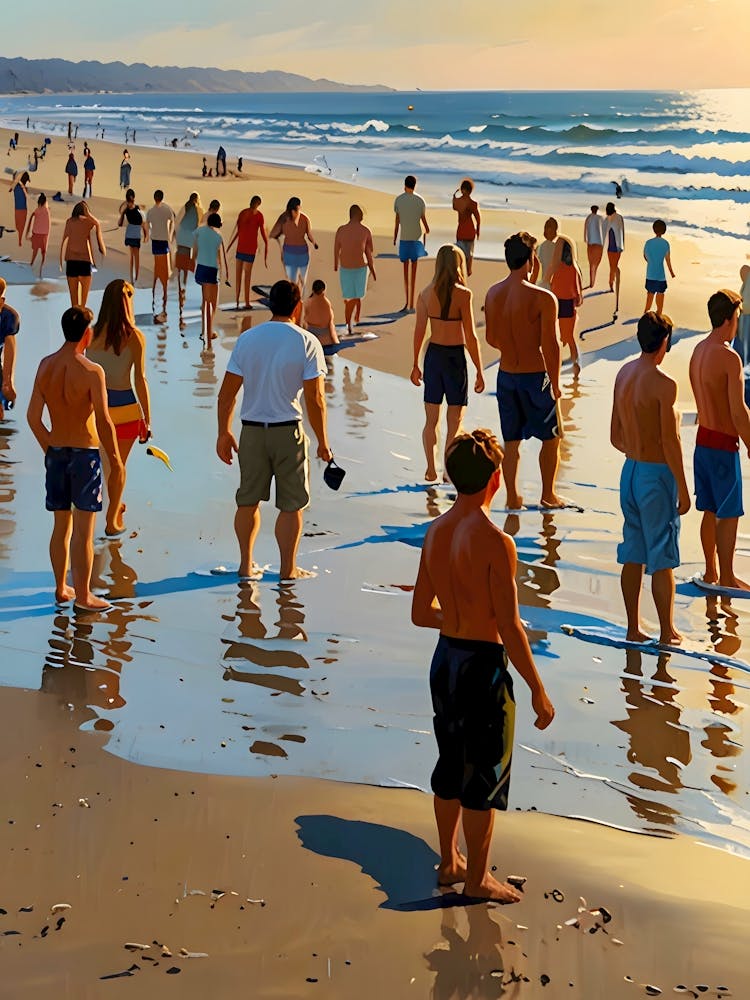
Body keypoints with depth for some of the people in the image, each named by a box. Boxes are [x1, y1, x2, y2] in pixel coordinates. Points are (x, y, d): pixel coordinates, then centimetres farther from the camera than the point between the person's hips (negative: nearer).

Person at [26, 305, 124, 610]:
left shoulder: (45, 366, 1)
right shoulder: (91, 371, -15)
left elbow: (33, 417, 4)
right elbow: (103, 420, -17)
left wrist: (48, 448, 17)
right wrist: (114, 458, -6)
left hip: (56, 454, 6)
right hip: (85, 453, -6)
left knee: (61, 526, 16)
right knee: (83, 530, -1)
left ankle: (61, 588, 25)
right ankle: (83, 596, 3)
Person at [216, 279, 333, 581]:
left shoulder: (247, 338, 1)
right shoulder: (306, 342, -9)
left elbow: (226, 393, 2)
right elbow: (315, 399, -11)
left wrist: (224, 434, 12)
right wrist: (322, 442, -2)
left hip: (252, 431, 3)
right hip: (288, 431, -3)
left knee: (248, 500, 15)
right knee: (291, 505, 8)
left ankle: (246, 564, 23)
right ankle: (288, 569, 13)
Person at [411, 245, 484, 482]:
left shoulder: (426, 293, -1)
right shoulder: (462, 294, -14)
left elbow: (419, 331, 4)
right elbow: (470, 337, -13)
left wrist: (416, 365, 15)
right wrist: (479, 371, -7)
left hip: (433, 354, 5)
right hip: (455, 356, -5)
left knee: (431, 419, 14)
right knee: (455, 420, 6)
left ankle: (431, 470, 19)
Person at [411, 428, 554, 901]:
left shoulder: (435, 532, 1)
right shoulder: (496, 542, -21)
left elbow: (422, 613, 8)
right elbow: (510, 630, -20)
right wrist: (538, 691, -12)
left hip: (445, 658, 7)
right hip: (483, 665, -7)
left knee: (451, 765, 20)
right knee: (486, 773, 6)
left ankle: (449, 862, 32)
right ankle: (477, 877, 17)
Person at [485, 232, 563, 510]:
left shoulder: (493, 293, -1)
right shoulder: (542, 298, -19)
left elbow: (491, 338, 8)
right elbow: (550, 345, -17)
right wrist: (555, 383, -5)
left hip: (505, 374, 5)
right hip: (535, 375, -5)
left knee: (511, 441, 14)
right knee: (551, 437, 14)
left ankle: (513, 497, 19)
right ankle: (548, 495, 21)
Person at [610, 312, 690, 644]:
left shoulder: (623, 374, 4)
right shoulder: (663, 383, -18)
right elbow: (670, 441, -18)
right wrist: (683, 489, -11)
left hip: (630, 471, 7)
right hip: (657, 475, -7)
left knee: (633, 555, 13)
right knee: (662, 560, 2)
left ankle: (633, 628, 20)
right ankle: (667, 632, 10)